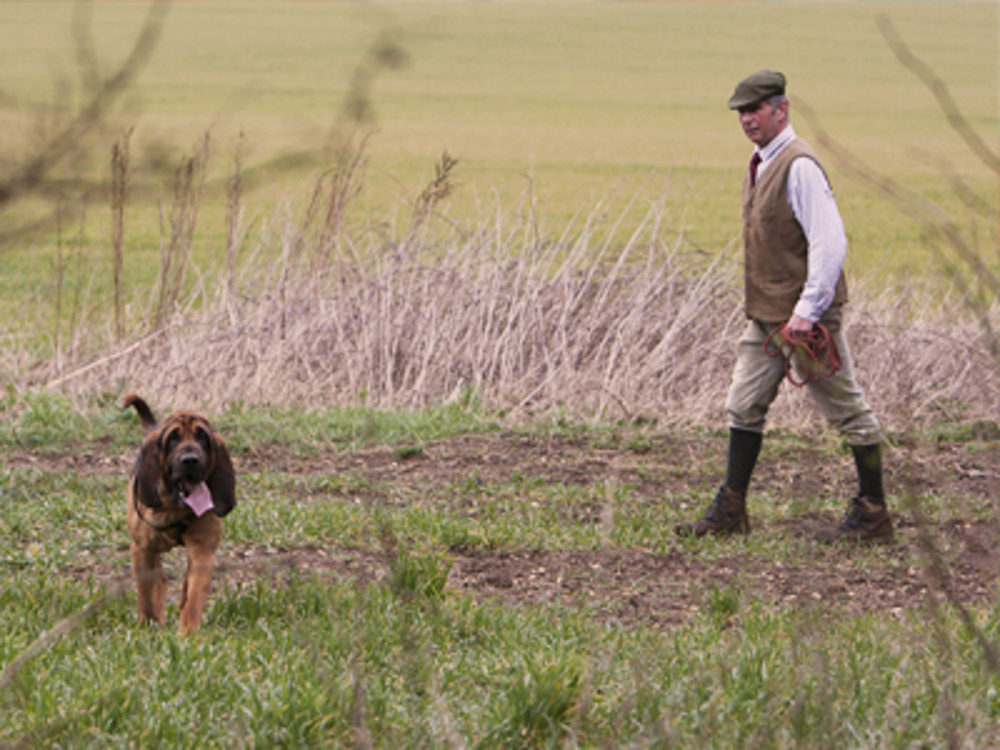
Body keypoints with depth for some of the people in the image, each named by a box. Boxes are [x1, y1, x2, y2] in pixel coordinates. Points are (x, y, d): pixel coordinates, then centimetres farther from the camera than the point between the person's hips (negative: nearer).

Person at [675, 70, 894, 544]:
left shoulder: (799, 166, -17)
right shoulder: (760, 164, 12)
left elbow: (830, 242, -23)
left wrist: (808, 310, -25)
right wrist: (762, 306, 17)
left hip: (806, 315, -9)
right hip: (766, 315, 9)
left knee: (847, 410, 1)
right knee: (744, 406, 9)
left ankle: (873, 515, 8)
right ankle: (730, 511, 16)